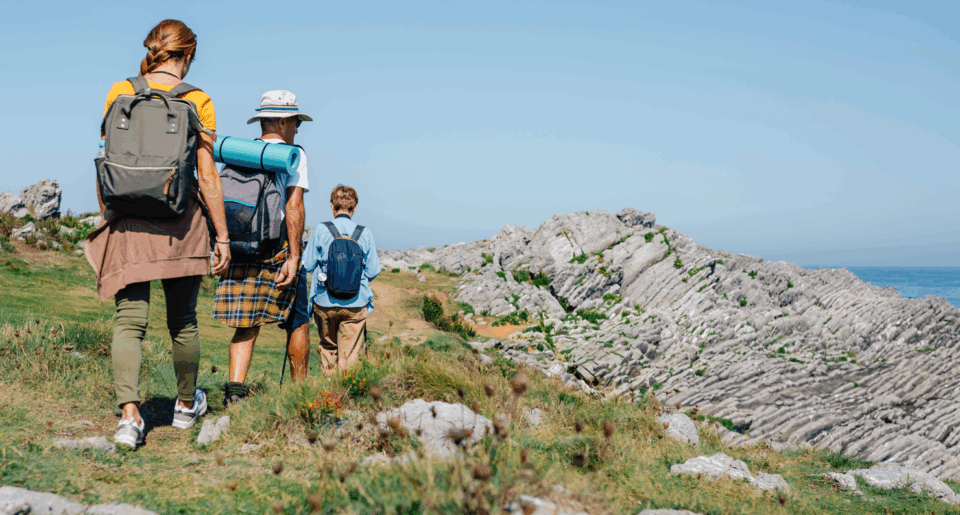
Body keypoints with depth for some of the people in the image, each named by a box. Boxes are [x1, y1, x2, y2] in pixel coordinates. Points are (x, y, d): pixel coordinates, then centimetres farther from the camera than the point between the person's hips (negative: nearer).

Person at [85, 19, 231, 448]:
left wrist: (104, 217, 15)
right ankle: (186, 404, 32)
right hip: (180, 222, -1)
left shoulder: (119, 93, 2)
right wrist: (222, 236, 1)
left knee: (130, 320, 0)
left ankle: (129, 414, -16)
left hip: (127, 220, 1)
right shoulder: (197, 101, -4)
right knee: (183, 319, 15)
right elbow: (207, 178, -5)